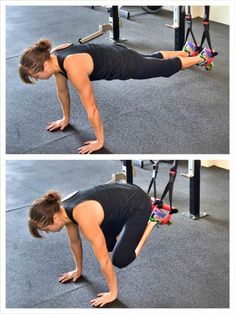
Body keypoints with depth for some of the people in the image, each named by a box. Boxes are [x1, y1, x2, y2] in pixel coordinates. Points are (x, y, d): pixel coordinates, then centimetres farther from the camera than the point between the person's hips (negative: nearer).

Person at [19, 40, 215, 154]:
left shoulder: (73, 68, -43)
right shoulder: (53, 57, -19)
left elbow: (91, 108, -35)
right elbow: (62, 91, 0)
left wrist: (100, 141, -26)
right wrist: (66, 118, 10)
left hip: (125, 64, -7)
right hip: (112, 54, 7)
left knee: (167, 68, 21)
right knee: (154, 59, 34)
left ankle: (202, 58, 48)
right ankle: (187, 51, 61)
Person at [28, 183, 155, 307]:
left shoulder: (84, 218, -36)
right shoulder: (63, 209, -11)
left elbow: (104, 259, -29)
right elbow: (75, 242, 9)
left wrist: (112, 293, -19)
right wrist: (78, 269, 20)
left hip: (138, 205, -8)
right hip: (122, 196, 8)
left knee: (120, 260, -10)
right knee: (105, 245, 16)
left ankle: (149, 222, 5)